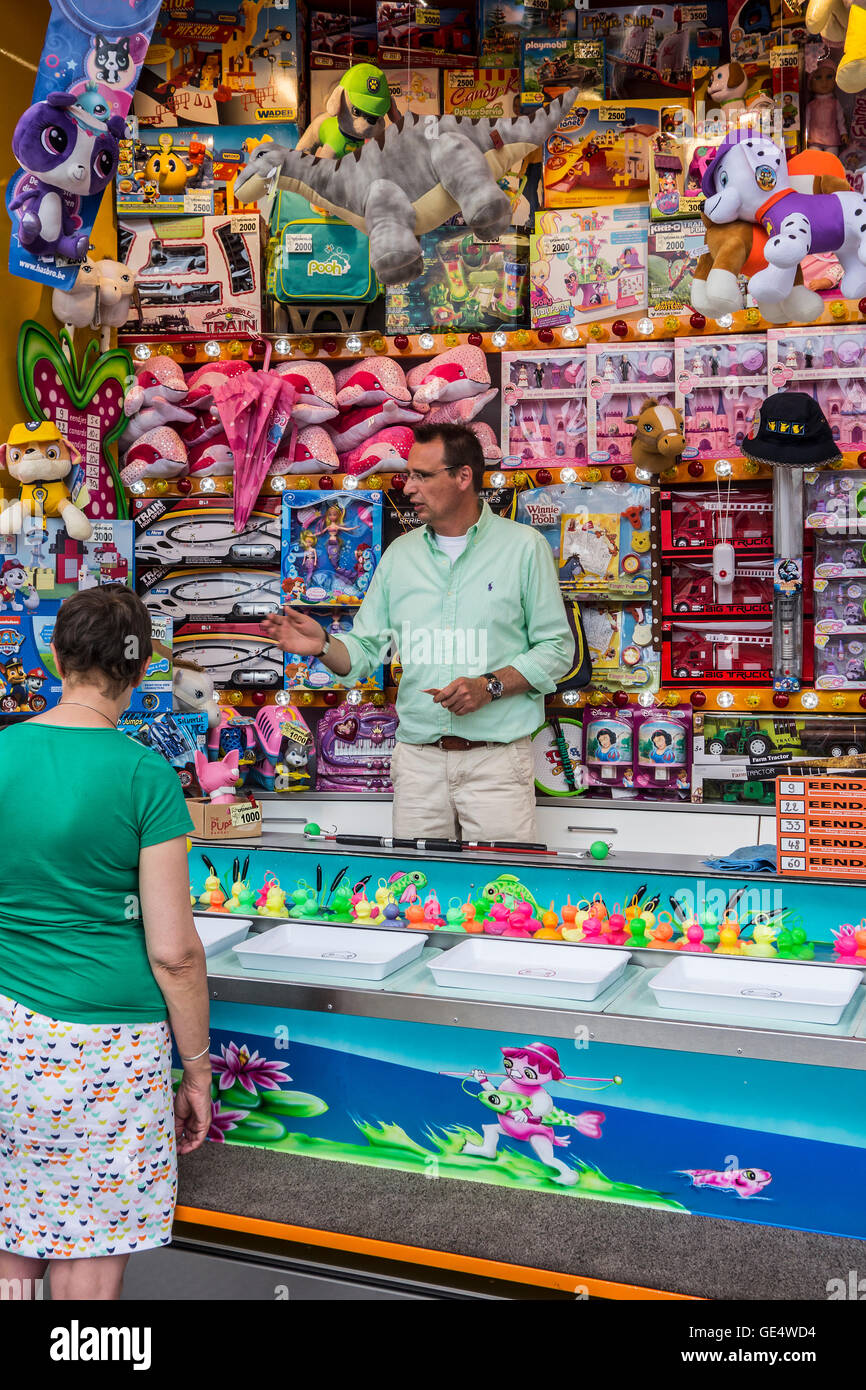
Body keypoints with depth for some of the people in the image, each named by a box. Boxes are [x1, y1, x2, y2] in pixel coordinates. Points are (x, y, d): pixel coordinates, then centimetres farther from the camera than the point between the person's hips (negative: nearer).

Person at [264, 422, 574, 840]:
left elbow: (557, 648, -2)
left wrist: (490, 686, -14)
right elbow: (365, 650, 10)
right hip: (417, 758, 3)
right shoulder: (401, 554, 11)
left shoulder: (524, 547, 0)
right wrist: (323, 646, -10)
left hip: (496, 759, -3)